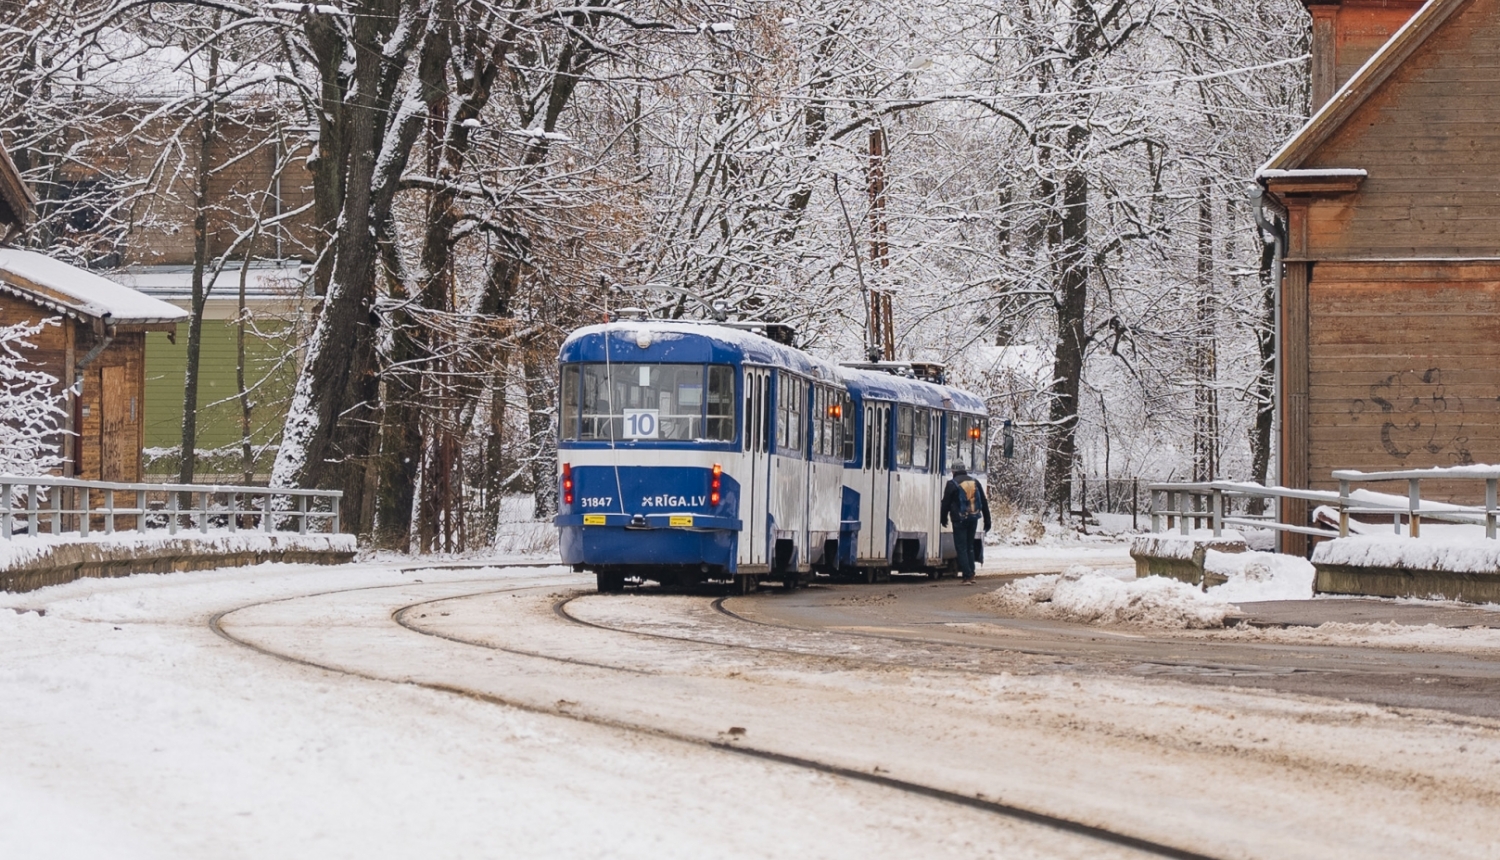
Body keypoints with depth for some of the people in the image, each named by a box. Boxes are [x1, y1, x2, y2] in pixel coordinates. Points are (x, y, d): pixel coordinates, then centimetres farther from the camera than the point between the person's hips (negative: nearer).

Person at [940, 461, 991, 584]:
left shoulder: (952, 484, -7)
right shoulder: (975, 483, 8)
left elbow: (946, 503, -2)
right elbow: (984, 503, 11)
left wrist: (944, 518, 15)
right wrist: (987, 520, 16)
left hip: (960, 519, -5)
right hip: (973, 518, 5)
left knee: (961, 548, -1)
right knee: (970, 547, 17)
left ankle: (967, 576, -10)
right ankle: (971, 575, 16)